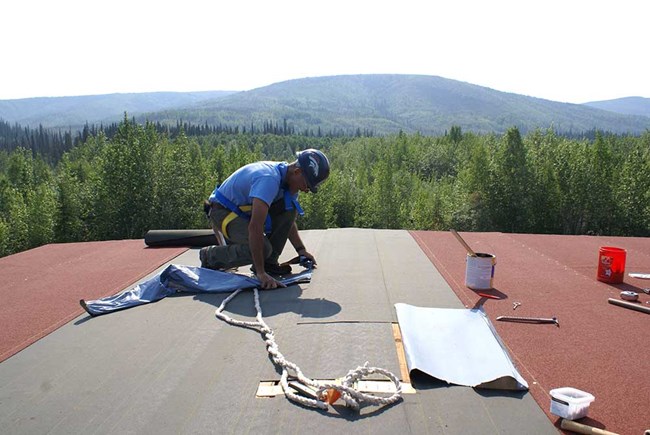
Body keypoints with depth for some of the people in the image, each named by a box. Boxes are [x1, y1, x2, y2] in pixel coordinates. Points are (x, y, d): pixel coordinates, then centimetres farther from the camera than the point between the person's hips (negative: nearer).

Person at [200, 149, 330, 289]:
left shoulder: (289, 178, -4)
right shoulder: (269, 179, -33)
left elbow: (288, 219, 10)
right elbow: (255, 227, -40)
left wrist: (301, 249, 0)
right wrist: (261, 273, -39)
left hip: (247, 209, 8)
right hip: (223, 210, -8)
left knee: (289, 208, -10)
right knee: (263, 249, -27)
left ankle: (268, 262, -3)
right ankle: (209, 256, -4)